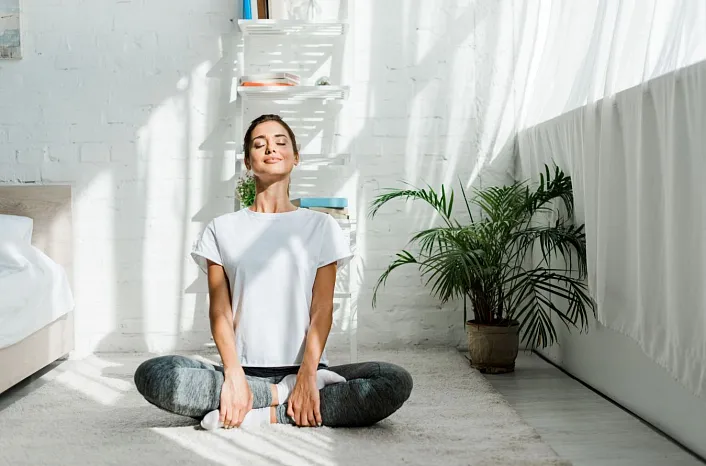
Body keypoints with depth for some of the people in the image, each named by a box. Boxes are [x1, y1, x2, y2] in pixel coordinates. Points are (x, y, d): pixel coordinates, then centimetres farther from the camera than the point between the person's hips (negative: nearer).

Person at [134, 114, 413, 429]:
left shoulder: (321, 226, 9)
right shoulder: (222, 229, 12)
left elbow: (322, 309, 0)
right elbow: (220, 310, 2)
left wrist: (307, 375, -16)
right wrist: (234, 375, -16)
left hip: (304, 369, 0)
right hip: (244, 369, 0)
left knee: (396, 382, -25)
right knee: (151, 374, -25)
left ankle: (259, 413, -21)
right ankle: (283, 395, -19)